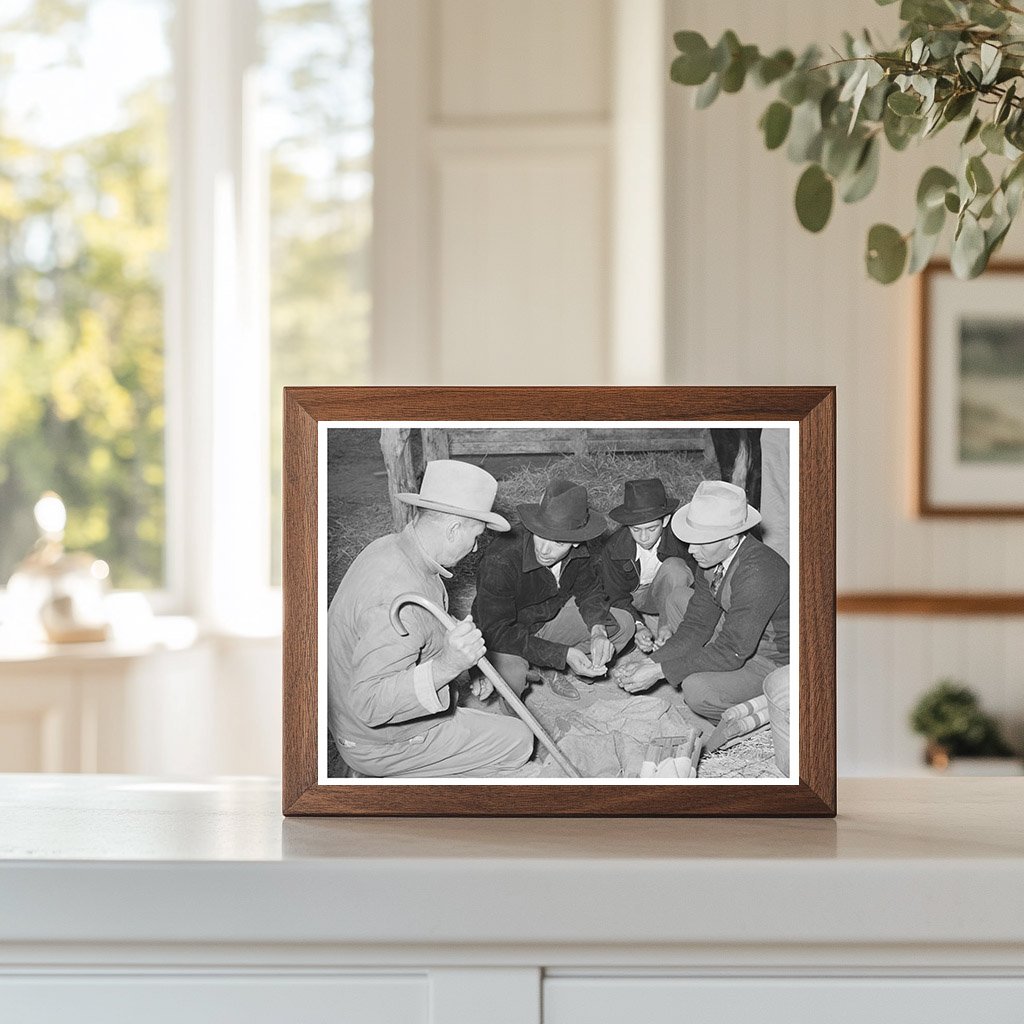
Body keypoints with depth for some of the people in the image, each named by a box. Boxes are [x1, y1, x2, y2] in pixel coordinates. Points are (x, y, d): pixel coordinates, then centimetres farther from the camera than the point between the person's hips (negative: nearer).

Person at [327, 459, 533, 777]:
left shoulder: (388, 547, -2)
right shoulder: (397, 598, -34)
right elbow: (369, 703, -37)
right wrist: (445, 666, -44)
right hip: (382, 745, -9)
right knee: (517, 741, -2)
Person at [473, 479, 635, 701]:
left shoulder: (579, 550, -16)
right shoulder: (501, 561, -35)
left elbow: (590, 590, 3)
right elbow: (497, 632, -33)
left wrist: (598, 631, -19)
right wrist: (563, 654, -37)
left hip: (549, 620, 6)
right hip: (502, 637, -6)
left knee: (622, 624, -4)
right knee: (511, 677, -38)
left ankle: (544, 669, 2)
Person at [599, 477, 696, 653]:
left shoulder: (679, 539, -26)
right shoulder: (613, 548, -21)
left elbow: (696, 586, -21)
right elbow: (617, 598, -13)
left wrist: (670, 626, -37)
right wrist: (637, 626, -34)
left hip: (666, 594, -1)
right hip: (634, 598, 1)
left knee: (674, 567, -34)